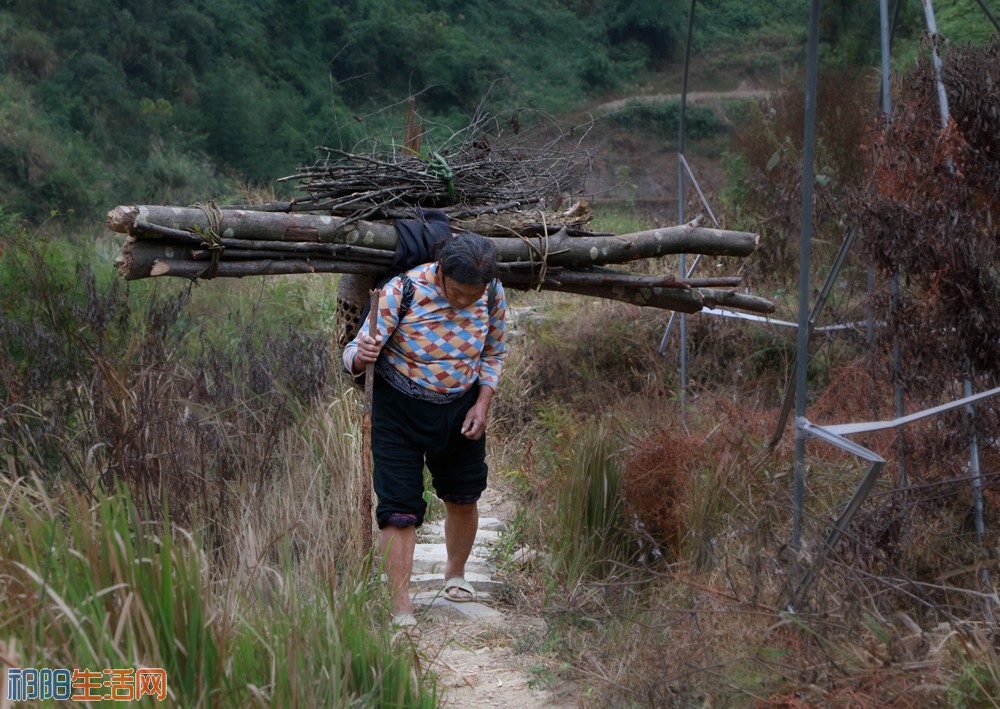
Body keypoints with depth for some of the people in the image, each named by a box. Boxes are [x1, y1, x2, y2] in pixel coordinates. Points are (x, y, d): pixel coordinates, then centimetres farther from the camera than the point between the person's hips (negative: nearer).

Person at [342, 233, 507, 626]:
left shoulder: (492, 294, -13)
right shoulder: (401, 292, -25)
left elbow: (494, 352, 6)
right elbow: (354, 355, -19)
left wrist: (483, 402, -5)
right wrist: (362, 356, -43)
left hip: (462, 406, 4)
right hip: (400, 409, -4)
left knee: (463, 497, 16)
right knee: (399, 508, -9)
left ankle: (456, 573, 42)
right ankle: (401, 608, -2)